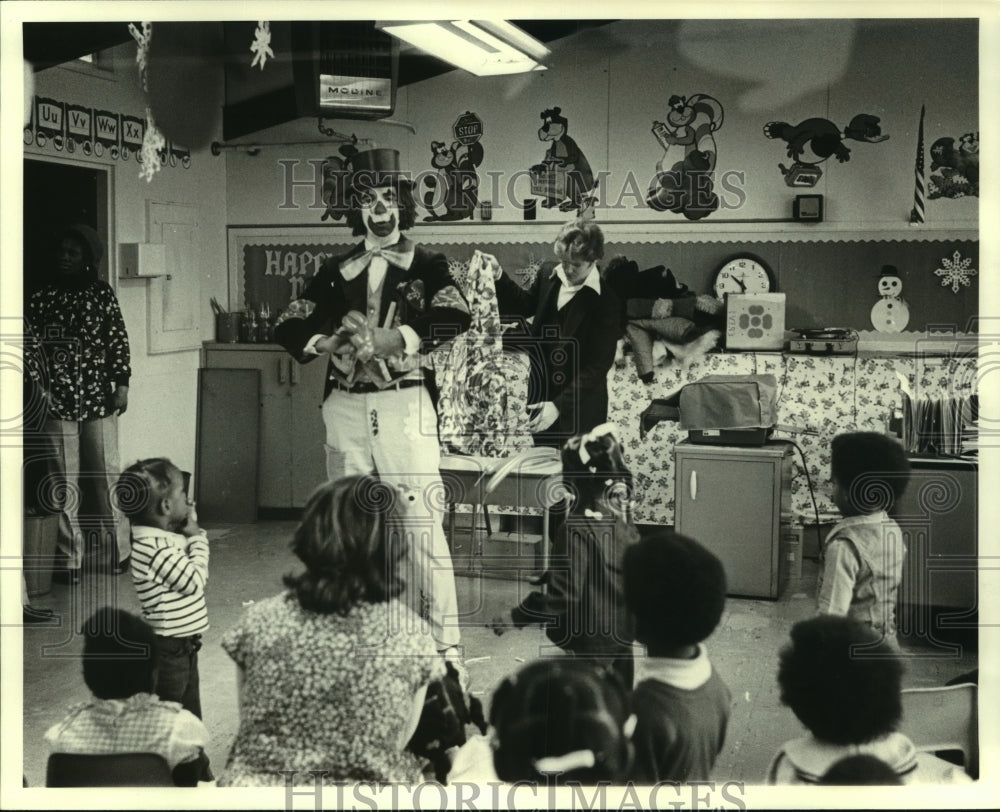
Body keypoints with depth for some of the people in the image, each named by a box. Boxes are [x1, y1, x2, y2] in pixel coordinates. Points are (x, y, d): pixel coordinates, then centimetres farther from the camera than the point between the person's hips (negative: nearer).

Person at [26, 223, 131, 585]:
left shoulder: (102, 294, 5)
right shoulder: (43, 297, 4)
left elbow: (118, 341, 5)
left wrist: (121, 384, 0)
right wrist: (40, 388, -6)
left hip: (98, 398, 0)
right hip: (58, 401, 0)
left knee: (105, 474, 5)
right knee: (65, 480, 2)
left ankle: (115, 551, 16)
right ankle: (69, 559, 8)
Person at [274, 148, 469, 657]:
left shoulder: (426, 266, 5)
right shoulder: (336, 272, 14)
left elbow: (455, 318, -14)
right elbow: (288, 327, 11)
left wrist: (396, 339, -22)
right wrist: (324, 343, -9)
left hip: (404, 404, -4)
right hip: (345, 406, 4)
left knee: (421, 521, -9)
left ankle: (443, 640, -5)